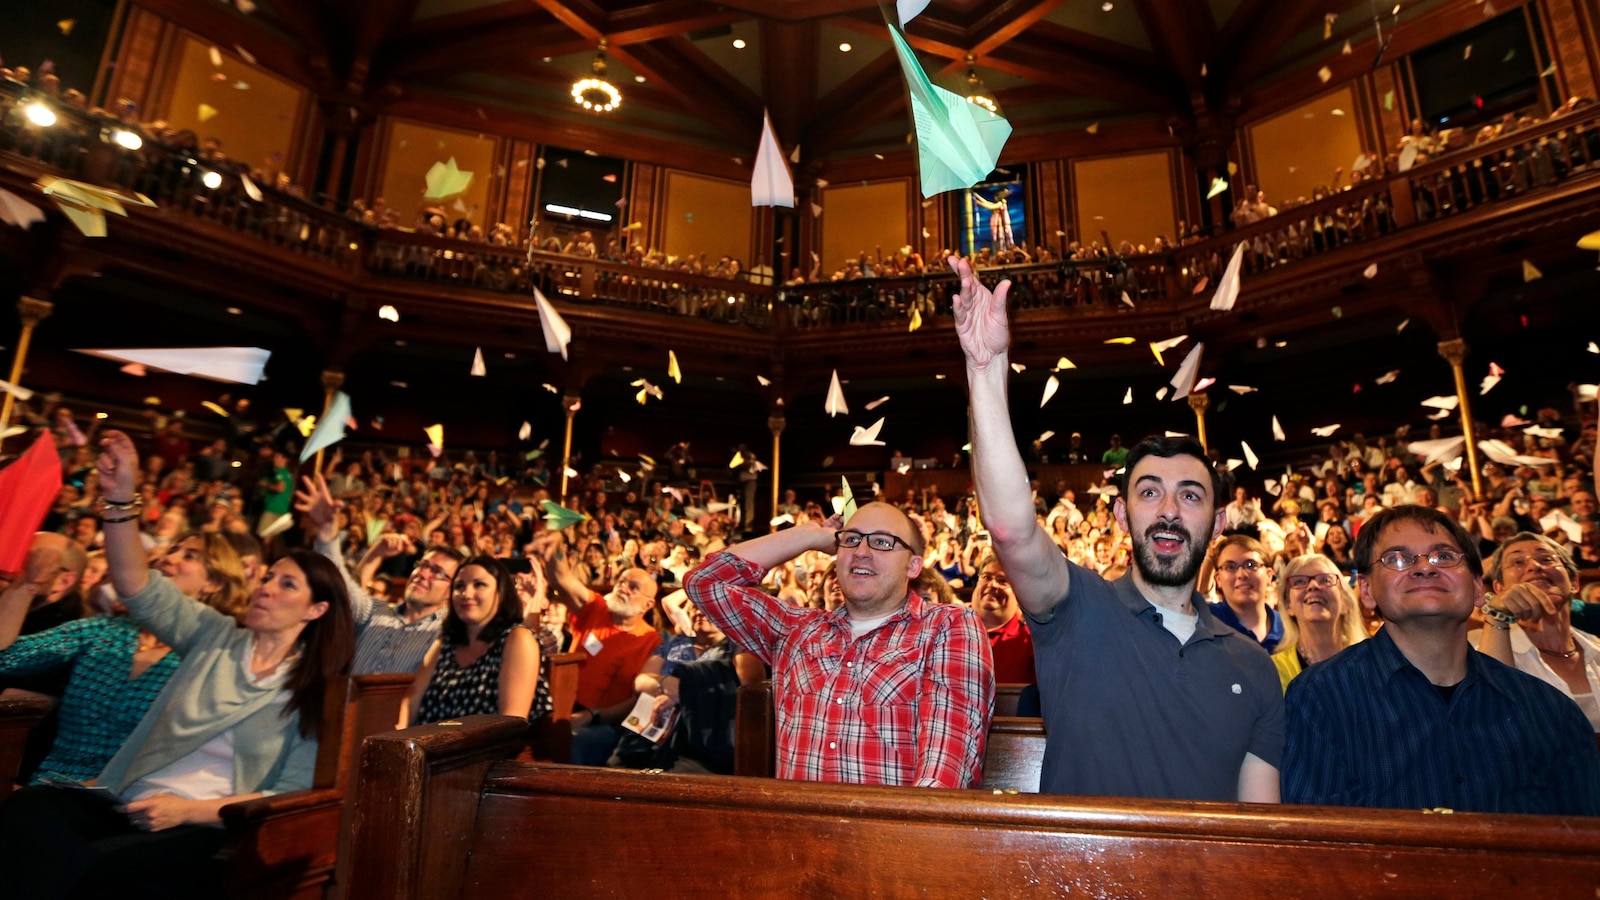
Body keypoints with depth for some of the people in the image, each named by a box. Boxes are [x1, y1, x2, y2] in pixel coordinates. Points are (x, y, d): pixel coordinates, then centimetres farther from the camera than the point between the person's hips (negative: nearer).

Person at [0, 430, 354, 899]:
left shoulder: (317, 693, 0)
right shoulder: (216, 637, 10)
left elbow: (295, 794, -5)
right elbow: (138, 588, -1)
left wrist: (190, 810, -15)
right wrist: (121, 498, -13)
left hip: (209, 830, -4)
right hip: (130, 806, 5)